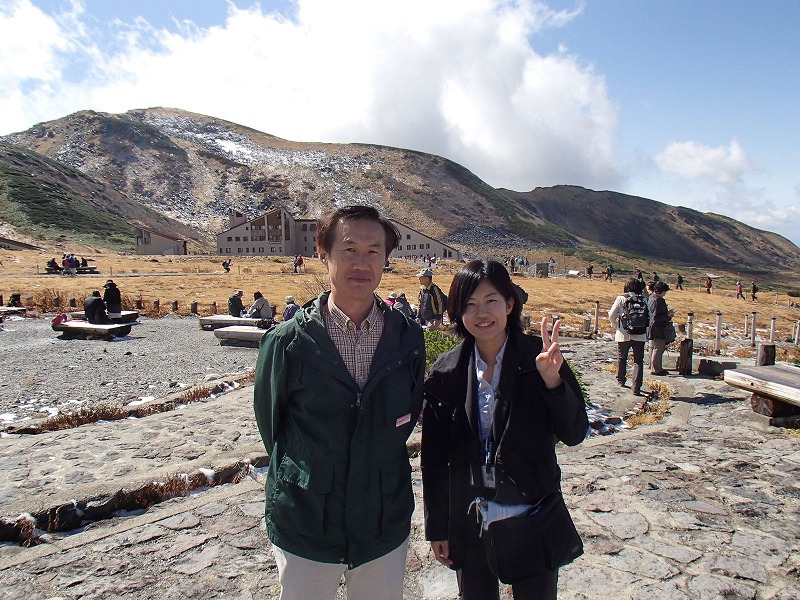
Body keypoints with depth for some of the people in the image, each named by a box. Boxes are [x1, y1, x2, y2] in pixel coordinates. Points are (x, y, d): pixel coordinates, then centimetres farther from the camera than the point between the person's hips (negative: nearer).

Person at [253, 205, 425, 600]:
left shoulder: (408, 338, -7)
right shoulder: (287, 341, -13)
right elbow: (269, 421, 0)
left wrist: (380, 471, 7)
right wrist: (302, 477, 7)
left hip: (385, 530, 2)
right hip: (304, 528, -1)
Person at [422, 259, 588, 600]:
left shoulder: (538, 360, -11)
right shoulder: (446, 373, -6)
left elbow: (574, 435, -11)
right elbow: (434, 456, 0)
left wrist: (553, 380, -28)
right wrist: (436, 528, 4)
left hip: (533, 522, -1)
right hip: (469, 524, 2)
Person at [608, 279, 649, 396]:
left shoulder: (621, 299, -5)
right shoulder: (643, 300, -1)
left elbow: (611, 315, -9)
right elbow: (649, 317, -2)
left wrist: (616, 325, 8)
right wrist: (644, 327, 11)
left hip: (624, 335, 0)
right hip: (640, 336, 0)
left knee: (621, 358, 20)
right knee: (638, 361, 5)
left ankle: (621, 380, 36)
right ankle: (636, 387, -2)